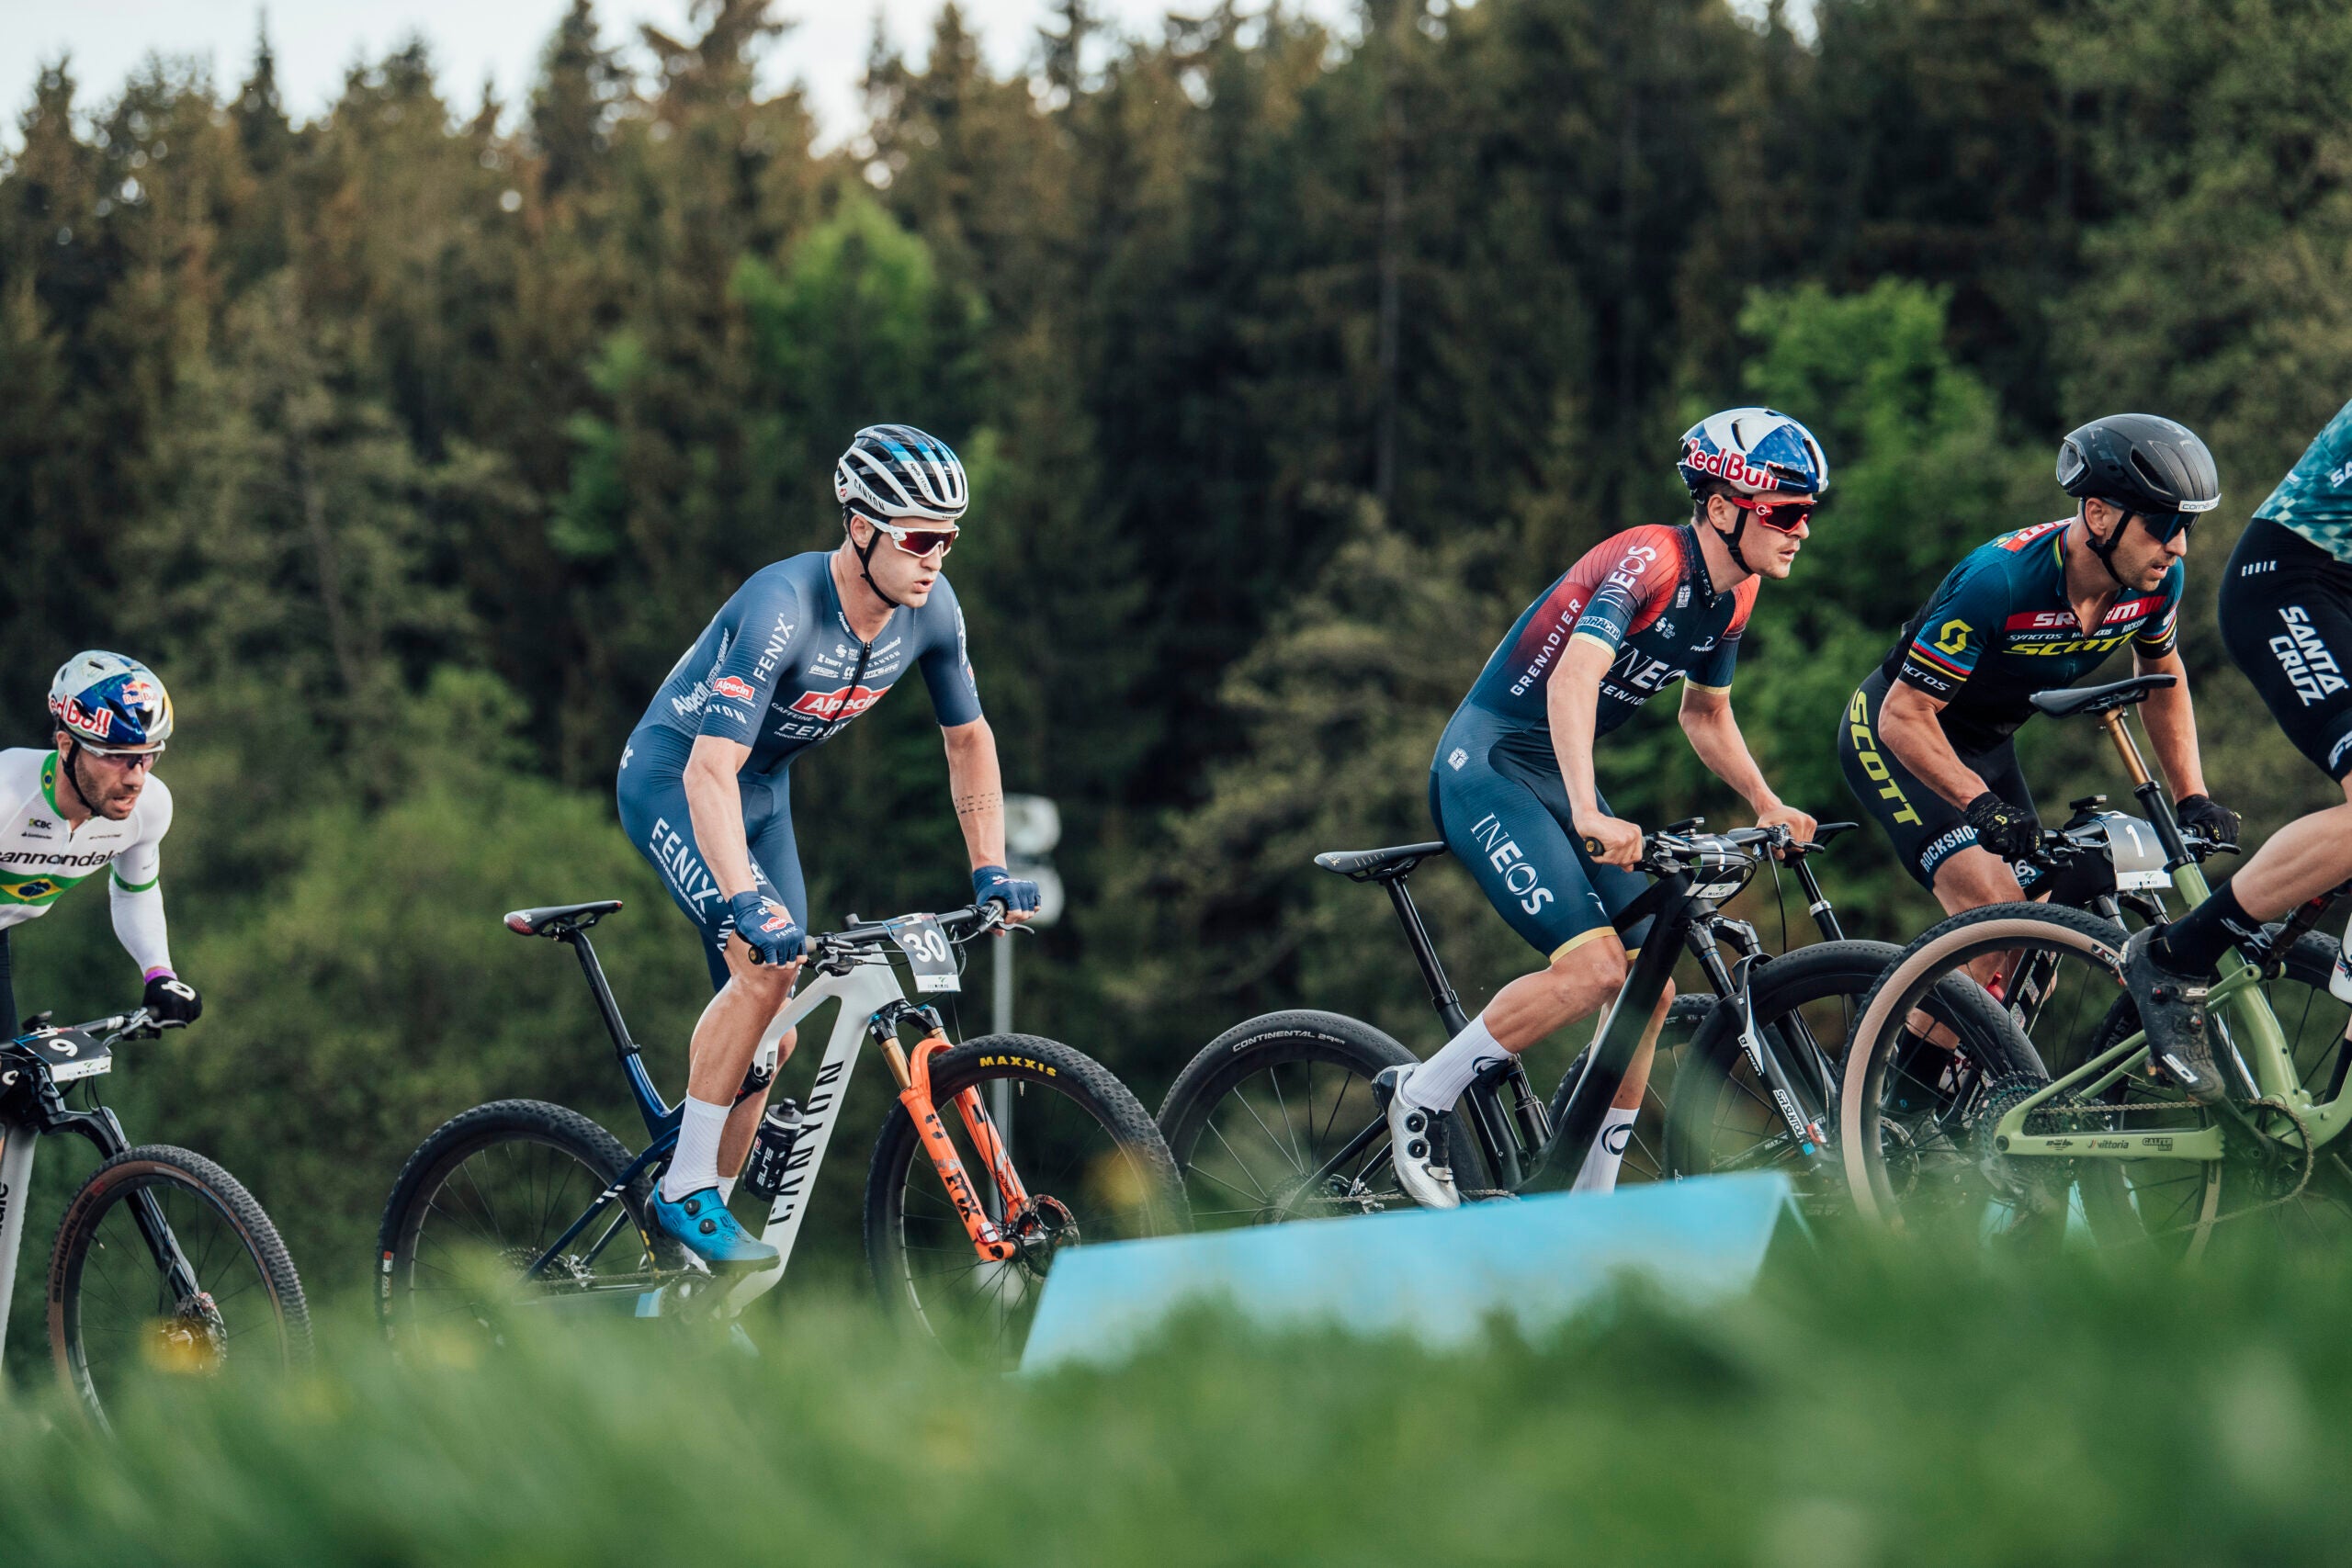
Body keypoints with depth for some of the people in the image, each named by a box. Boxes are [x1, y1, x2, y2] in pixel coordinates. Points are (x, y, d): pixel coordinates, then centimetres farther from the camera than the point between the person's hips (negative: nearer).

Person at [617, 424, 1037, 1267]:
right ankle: (685, 1191, -17)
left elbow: (969, 739, 5)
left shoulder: (931, 611, -13)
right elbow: (710, 770, -40)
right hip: (672, 778, -7)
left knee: (773, 1034, 1)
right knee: (763, 964, -27)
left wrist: (991, 870, -3)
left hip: (764, 788, 7)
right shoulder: (783, 607, -34)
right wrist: (747, 903, -49)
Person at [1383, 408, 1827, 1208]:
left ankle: (1592, 1202, 10)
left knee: (1650, 988, 0)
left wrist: (1767, 805, 10)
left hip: (1560, 778, 9)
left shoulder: (1734, 594, 5)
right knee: (1593, 965, -24)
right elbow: (1574, 676, -37)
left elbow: (1706, 713, 24)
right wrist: (1590, 818, -49)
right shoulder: (1650, 560, -22)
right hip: (1489, 766, -9)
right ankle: (1422, 1096, -8)